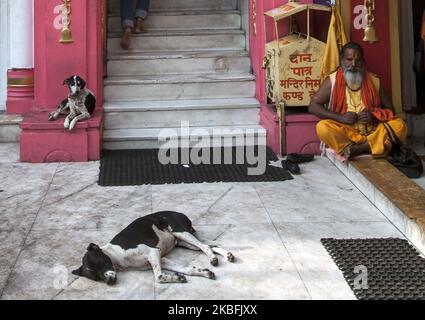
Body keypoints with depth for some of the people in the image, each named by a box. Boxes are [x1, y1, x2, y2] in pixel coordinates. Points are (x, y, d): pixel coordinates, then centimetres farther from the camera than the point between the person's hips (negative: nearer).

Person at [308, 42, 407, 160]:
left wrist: (374, 116, -10)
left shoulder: (374, 80, 9)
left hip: (372, 132, 2)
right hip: (344, 133, -2)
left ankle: (355, 149, -28)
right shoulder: (332, 81, 3)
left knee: (399, 125, -23)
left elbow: (389, 109, 13)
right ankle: (370, 148, -25)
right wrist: (340, 117, -14)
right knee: (322, 127, -31)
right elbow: (313, 106, -3)